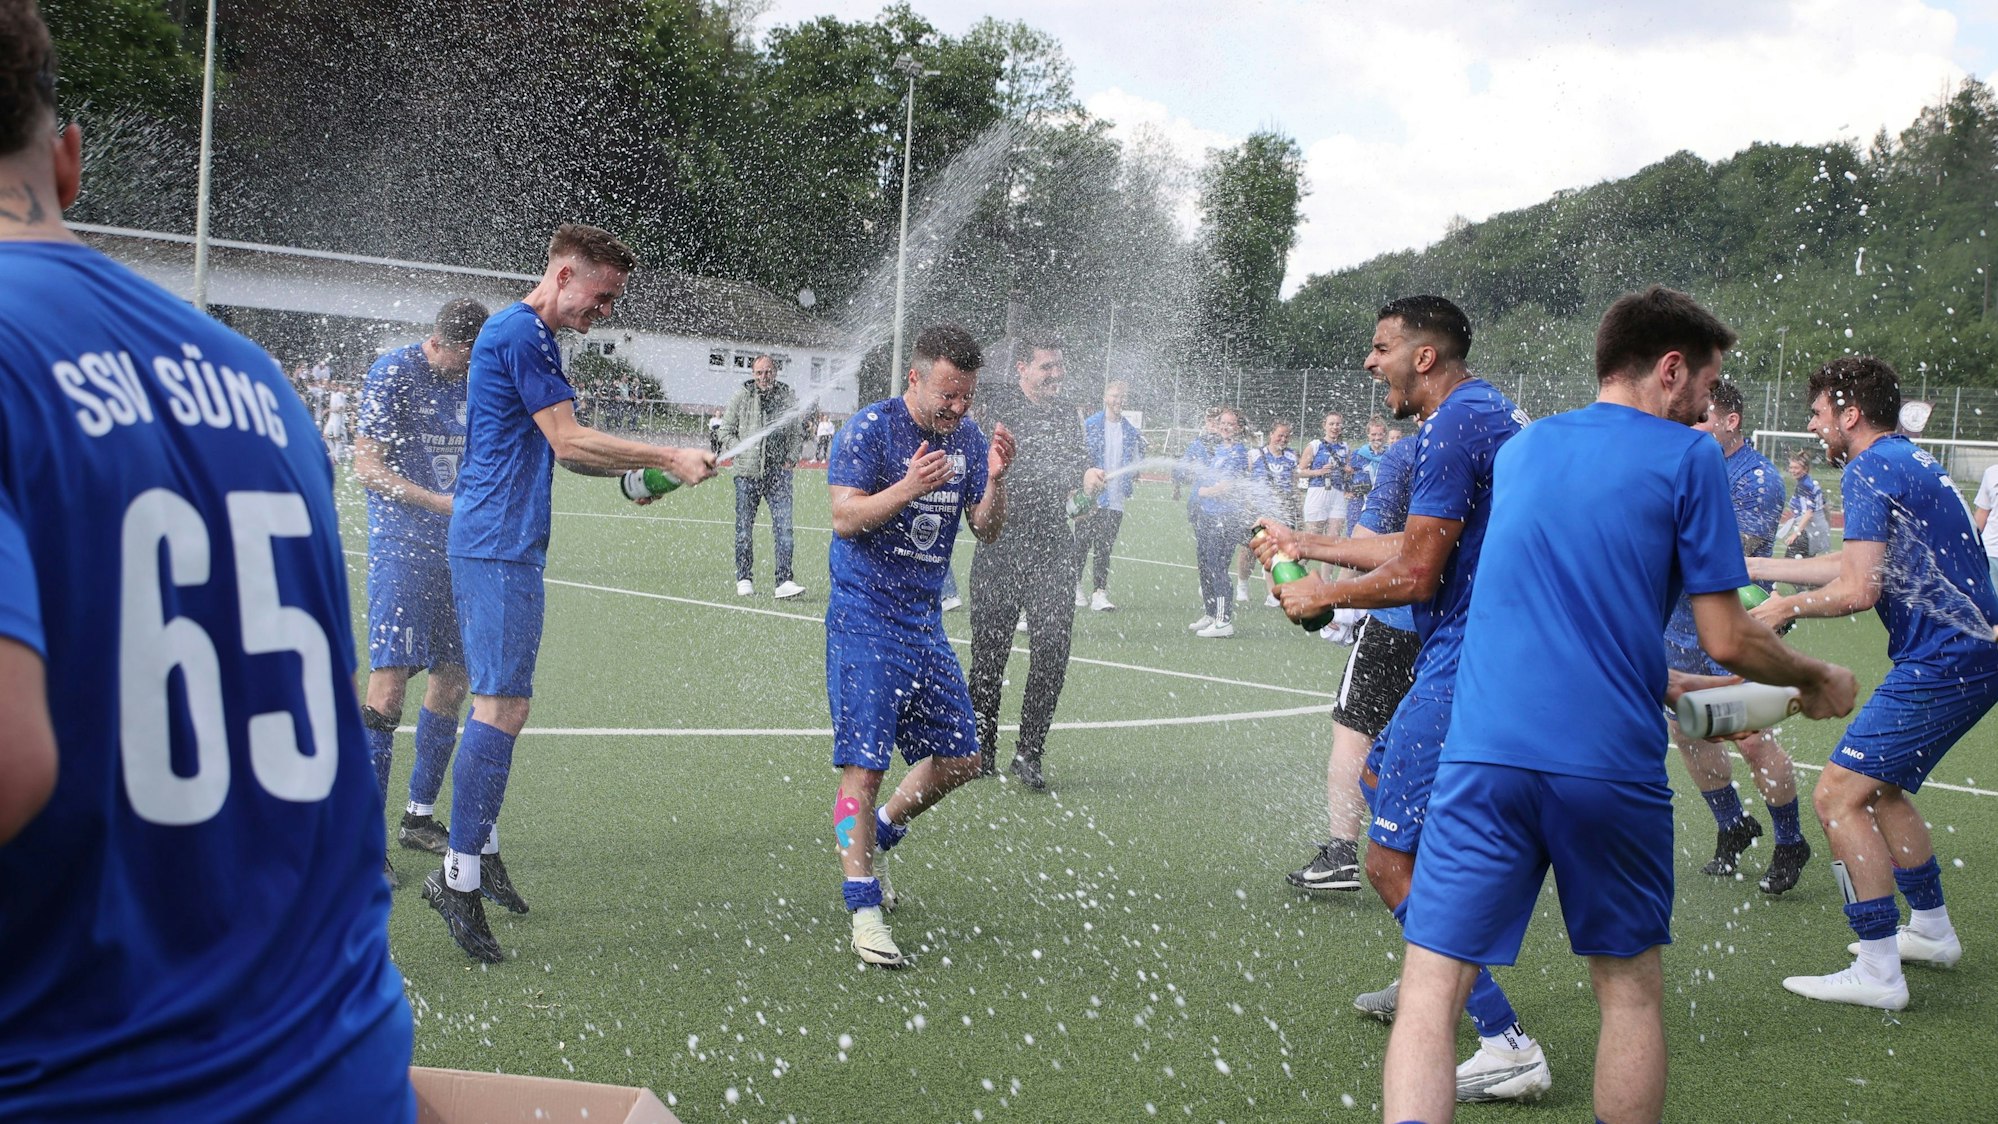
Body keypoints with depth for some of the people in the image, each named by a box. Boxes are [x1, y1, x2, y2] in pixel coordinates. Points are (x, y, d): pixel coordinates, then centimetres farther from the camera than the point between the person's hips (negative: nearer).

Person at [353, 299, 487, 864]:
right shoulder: (392, 373, -8)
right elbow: (367, 468, -12)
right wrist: (445, 503, -20)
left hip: (456, 551, 7)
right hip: (401, 548, -7)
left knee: (451, 680, 9)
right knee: (389, 683, -11)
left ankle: (420, 816, 22)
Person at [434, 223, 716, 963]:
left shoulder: (525, 335, 20)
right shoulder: (522, 334, -12)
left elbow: (553, 451, 24)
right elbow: (568, 441, -15)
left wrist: (638, 471, 15)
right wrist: (668, 458, -9)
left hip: (497, 543, 11)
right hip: (501, 546, -11)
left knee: (496, 700, 14)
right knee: (503, 704, -12)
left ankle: (481, 851, 21)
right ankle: (460, 875, -10)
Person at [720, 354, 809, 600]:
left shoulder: (788, 397, 5)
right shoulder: (741, 398, 4)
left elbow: (798, 432, 11)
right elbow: (726, 431, 10)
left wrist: (791, 459, -1)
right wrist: (741, 452, -5)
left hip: (779, 473, 0)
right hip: (747, 473, 1)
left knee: (784, 527, -8)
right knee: (744, 528, 7)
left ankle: (783, 580, -9)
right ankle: (743, 579, 18)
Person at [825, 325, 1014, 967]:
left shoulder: (967, 437, 6)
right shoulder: (870, 428, -10)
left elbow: (987, 531, 7)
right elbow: (844, 517, -16)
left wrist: (995, 479, -12)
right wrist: (908, 488, -30)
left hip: (924, 619, 7)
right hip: (865, 619, -6)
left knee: (959, 759, 10)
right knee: (864, 763, -10)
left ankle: (875, 835, 33)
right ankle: (864, 909, -4)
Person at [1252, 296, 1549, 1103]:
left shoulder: (1454, 426, -17)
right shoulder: (1487, 411, 16)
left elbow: (1413, 575, -18)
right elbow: (1418, 548, 21)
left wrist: (1319, 596, -2)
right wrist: (1308, 545, 27)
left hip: (1466, 664, -11)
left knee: (1392, 860, -11)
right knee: (1382, 776, 28)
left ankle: (1507, 1044, -12)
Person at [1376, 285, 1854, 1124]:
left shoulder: (1518, 449, 18)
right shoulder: (1688, 457, 2)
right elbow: (1728, 642, 0)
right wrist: (1819, 680, 19)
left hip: (1485, 753, 2)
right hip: (1611, 764, -2)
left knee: (1431, 991, -2)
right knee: (1629, 988, 17)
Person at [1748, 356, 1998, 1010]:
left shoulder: (1871, 469, -13)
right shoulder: (1909, 461, 18)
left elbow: (1858, 589, -21)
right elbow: (1858, 563, 26)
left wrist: (1786, 608, -3)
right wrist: (1753, 566, 30)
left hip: (1942, 662, -10)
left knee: (1838, 796, -10)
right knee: (1881, 790, 23)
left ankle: (1878, 973, -9)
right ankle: (1931, 930, 35)